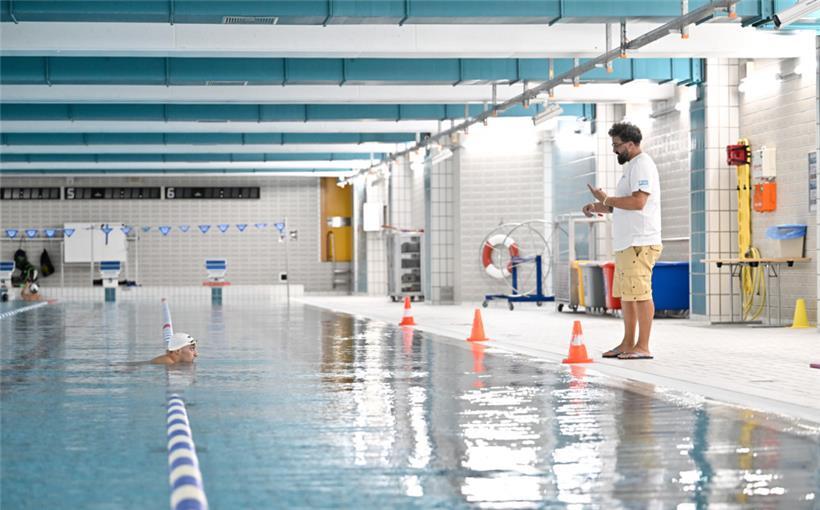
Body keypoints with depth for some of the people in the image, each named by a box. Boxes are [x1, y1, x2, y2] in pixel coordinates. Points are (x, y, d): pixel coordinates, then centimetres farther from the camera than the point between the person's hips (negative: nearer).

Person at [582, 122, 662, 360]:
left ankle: (643, 347, -8)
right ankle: (627, 344, 22)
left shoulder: (642, 165, -12)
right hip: (626, 242, 11)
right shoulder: (631, 166, 21)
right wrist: (600, 207, 14)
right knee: (626, 294, 15)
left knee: (640, 293, -10)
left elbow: (638, 202, -23)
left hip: (639, 243, -11)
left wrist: (606, 200, -13)